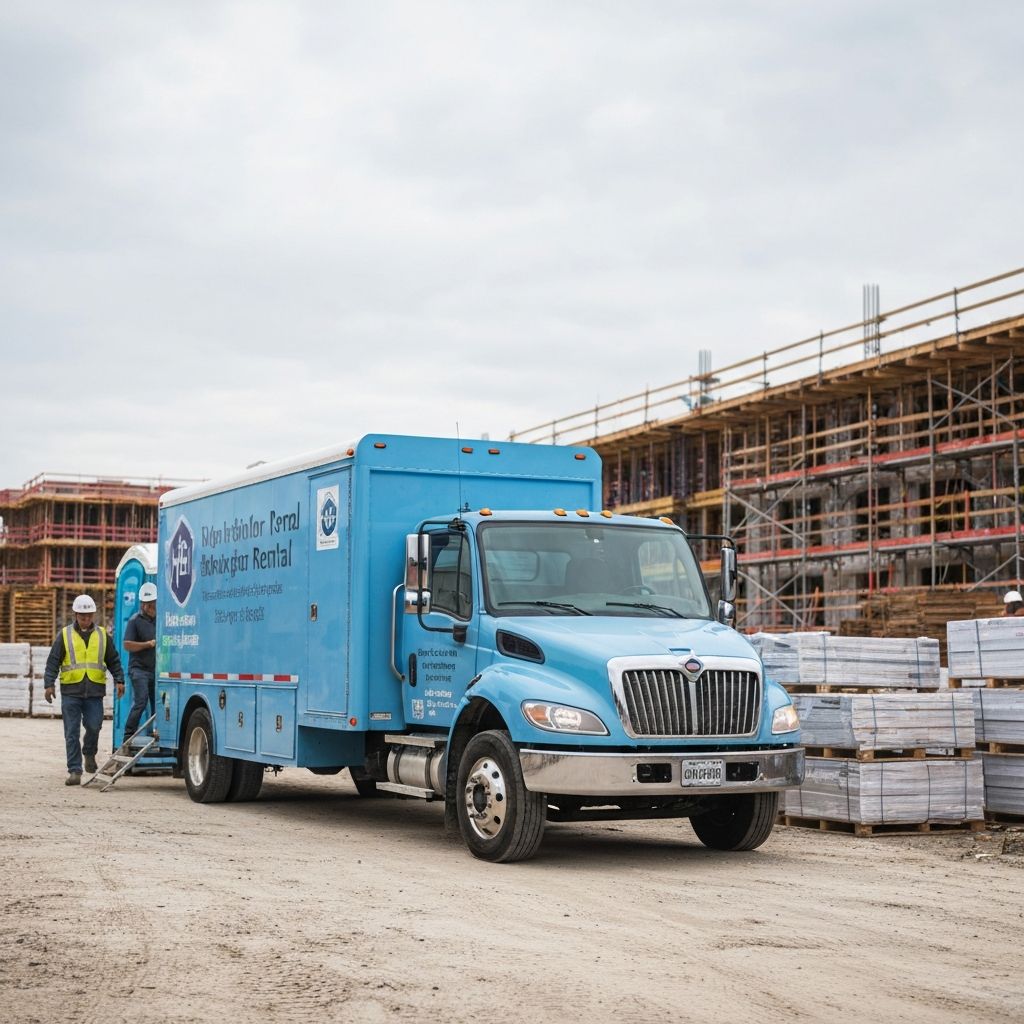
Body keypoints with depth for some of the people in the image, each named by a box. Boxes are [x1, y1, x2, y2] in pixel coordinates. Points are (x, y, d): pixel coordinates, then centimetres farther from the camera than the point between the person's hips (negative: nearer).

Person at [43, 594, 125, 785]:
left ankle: (89, 753, 23)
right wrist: (48, 684, -4)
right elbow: (53, 662, 5)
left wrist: (119, 680, 5)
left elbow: (113, 661, 16)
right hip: (71, 690, -1)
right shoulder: (65, 635, 6)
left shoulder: (102, 635, 12)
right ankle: (74, 771, 2)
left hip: (95, 691, 1)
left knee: (94, 726, -8)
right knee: (72, 733, -2)